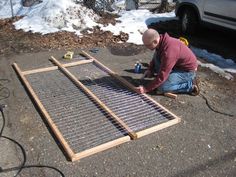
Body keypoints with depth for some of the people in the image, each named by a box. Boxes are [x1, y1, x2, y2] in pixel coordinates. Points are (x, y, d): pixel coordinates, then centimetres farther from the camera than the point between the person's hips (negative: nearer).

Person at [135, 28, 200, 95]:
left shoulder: (168, 52, -35)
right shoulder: (162, 41, -6)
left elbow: (162, 76, -31)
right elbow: (155, 58, 17)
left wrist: (146, 89, -26)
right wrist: (150, 69, 5)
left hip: (187, 71, -9)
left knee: (162, 88, -19)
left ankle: (191, 85, -5)